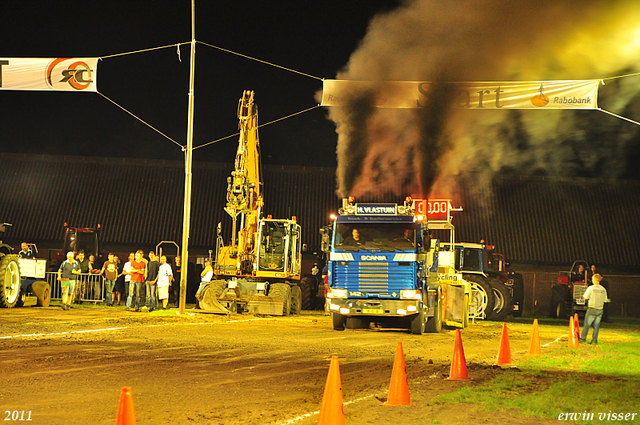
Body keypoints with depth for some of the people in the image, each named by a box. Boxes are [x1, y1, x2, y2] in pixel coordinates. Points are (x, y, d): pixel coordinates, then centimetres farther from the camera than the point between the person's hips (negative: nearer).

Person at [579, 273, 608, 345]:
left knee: (587, 325, 3)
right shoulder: (603, 289, 3)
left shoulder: (591, 288, -9)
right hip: (600, 309, 4)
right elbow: (604, 301, 8)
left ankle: (583, 339, 4)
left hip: (592, 309, -4)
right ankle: (594, 341, 7)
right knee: (596, 325, 8)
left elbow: (585, 298, -4)